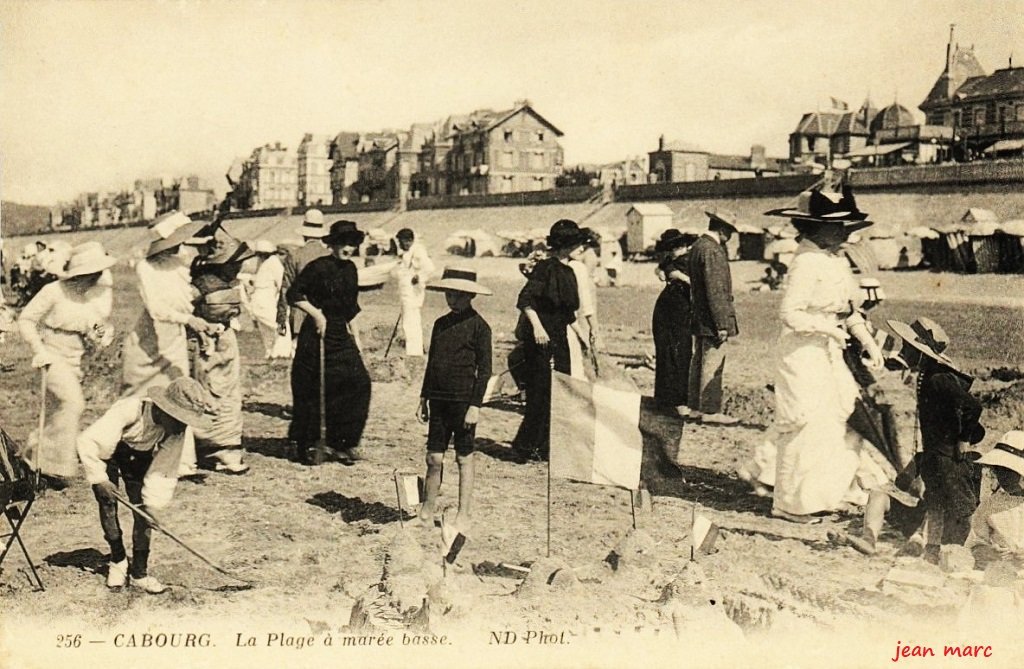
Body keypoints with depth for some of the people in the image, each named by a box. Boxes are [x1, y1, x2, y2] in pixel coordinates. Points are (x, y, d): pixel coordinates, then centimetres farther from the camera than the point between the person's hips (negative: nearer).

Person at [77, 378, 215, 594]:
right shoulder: (128, 411, -40)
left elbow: (166, 467, -19)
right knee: (108, 502, -12)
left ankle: (139, 572, 3)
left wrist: (154, 502, -24)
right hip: (106, 454, -3)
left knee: (143, 510, -6)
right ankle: (118, 560, 10)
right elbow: (87, 440, -37)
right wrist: (99, 478, -33)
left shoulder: (180, 429, -26)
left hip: (139, 457, 3)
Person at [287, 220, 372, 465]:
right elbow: (294, 295, -11)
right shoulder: (318, 267, -11)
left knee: (358, 382, -4)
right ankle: (305, 445, 16)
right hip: (316, 335, -6)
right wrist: (316, 313, -18)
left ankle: (340, 442, 6)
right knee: (312, 390, 1)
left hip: (341, 335, 6)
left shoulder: (350, 269, 11)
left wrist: (356, 336, 17)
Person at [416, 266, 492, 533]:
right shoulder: (440, 324, 11)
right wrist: (424, 397, 15)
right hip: (439, 399, 5)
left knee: (464, 459, 4)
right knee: (434, 458, 7)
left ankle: (464, 515, 13)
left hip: (463, 400, -5)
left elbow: (484, 369, -7)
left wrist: (475, 405, -12)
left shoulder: (478, 326, -6)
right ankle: (427, 512, 15)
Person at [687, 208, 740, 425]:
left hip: (699, 317, 10)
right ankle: (710, 411, -2)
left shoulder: (697, 246, 13)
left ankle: (696, 407, 21)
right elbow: (715, 291, -21)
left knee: (699, 362, 14)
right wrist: (722, 324, -20)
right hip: (712, 319, -10)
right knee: (713, 366, -5)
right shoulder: (712, 251, -18)